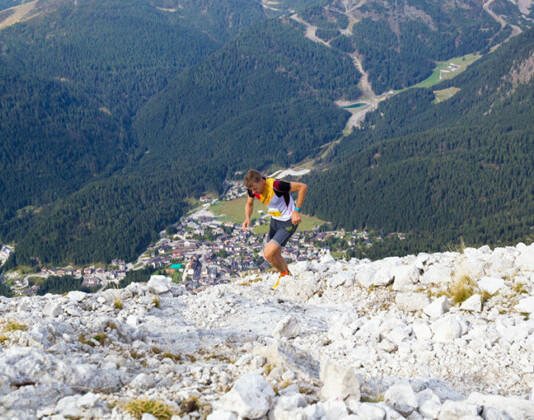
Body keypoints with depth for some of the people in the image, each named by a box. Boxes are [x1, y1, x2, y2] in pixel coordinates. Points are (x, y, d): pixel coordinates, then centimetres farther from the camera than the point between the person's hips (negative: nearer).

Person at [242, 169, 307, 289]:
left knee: (268, 253, -15)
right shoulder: (253, 188, -12)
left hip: (288, 222, -7)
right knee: (274, 256, 15)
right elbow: (249, 204, 10)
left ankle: (284, 275, 12)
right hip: (274, 220, 7)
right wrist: (247, 218, -11)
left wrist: (297, 211, -23)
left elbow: (303, 187, -25)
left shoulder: (276, 185, -33)